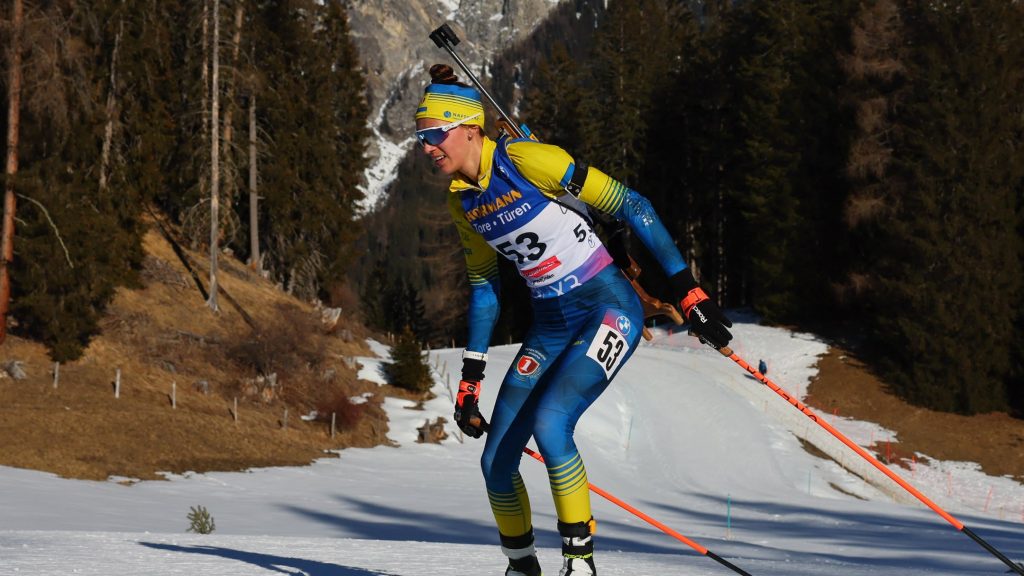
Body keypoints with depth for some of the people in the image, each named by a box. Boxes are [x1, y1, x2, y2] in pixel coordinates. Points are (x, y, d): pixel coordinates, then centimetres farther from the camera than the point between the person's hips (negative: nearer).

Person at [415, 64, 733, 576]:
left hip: (609, 307, -7)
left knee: (549, 424, -28)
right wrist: (470, 378, 14)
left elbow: (629, 206, -15)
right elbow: (483, 285, 17)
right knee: (495, 462, 0)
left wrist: (686, 289, -18)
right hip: (550, 326, 7)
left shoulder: (524, 160, -18)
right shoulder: (461, 200, 5)